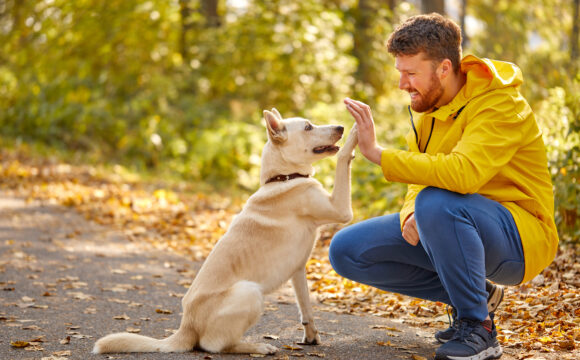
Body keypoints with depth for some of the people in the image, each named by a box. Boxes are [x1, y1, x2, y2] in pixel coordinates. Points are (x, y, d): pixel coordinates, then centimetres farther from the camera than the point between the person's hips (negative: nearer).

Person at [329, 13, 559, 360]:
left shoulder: (500, 104, -21)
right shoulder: (430, 105, 5)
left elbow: (463, 173, -38)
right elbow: (422, 178, 10)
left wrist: (378, 153, -35)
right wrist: (411, 214, -14)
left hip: (519, 239, -8)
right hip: (453, 228, 8)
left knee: (437, 203, -39)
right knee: (347, 250, -2)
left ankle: (479, 329, -19)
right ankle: (476, 294, 7)